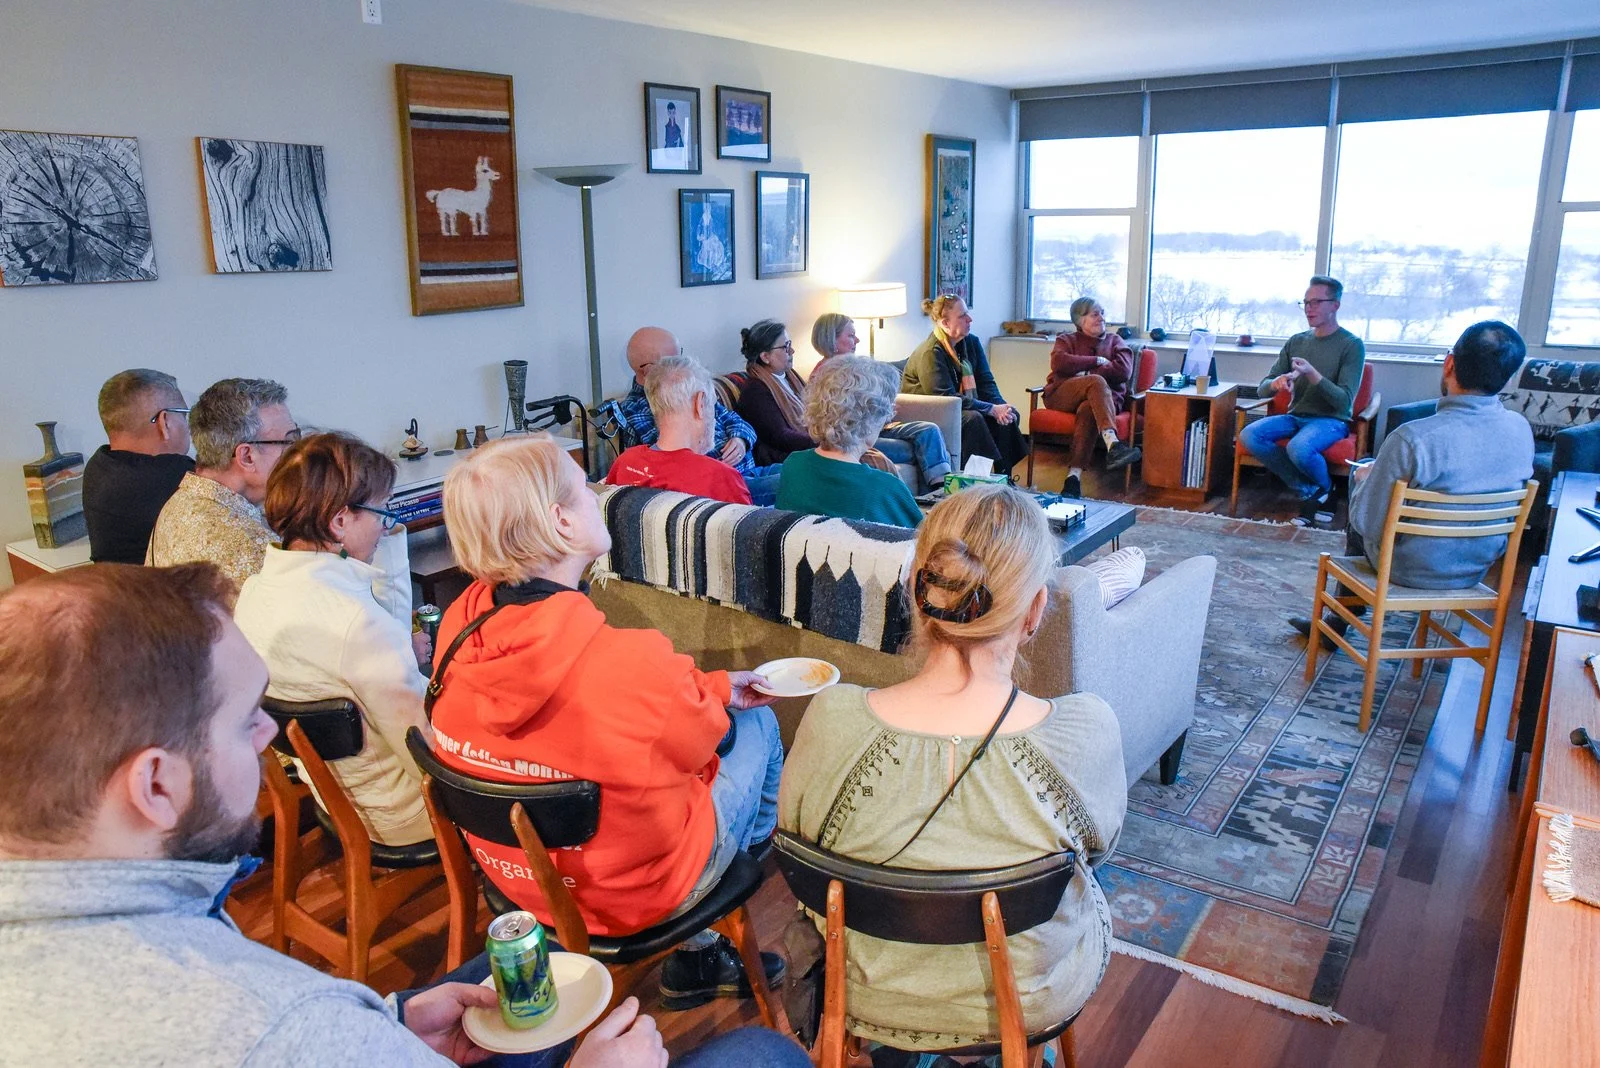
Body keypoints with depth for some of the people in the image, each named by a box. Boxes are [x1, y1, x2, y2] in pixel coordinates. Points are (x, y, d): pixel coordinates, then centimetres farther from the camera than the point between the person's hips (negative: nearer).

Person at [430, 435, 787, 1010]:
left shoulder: (459, 623, -14)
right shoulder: (631, 663, -36)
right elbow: (693, 741, -15)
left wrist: (714, 687, 3)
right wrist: (717, 693, 6)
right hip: (630, 892, -5)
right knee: (758, 722, 15)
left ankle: (698, 954, 34)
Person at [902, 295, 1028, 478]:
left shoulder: (971, 343, 3)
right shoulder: (930, 353, -22)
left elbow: (986, 382, 3)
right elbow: (947, 398, -27)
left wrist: (1000, 405, -20)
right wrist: (993, 409, -28)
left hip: (964, 407, 8)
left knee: (1009, 414, -12)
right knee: (973, 418, -33)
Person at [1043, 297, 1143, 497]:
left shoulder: (1114, 341, 25)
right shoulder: (1066, 340, 24)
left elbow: (1124, 371, 3)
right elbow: (1059, 363, -2)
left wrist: (1084, 372, -5)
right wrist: (1097, 361, -2)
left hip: (1104, 397, 1)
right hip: (1062, 396, -1)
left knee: (1088, 410, -38)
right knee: (1096, 382, -35)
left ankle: (1074, 477, -51)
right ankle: (1113, 445, -55)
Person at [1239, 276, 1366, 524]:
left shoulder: (1352, 345, -5)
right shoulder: (1296, 342, 10)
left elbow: (1344, 401, -14)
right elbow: (1263, 389, 7)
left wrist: (1312, 374, -28)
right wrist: (1276, 383, -18)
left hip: (1331, 420, -5)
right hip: (1295, 416, 5)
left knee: (1299, 448, -37)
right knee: (1248, 436, -23)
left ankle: (1325, 488, -1)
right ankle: (1308, 491, -12)